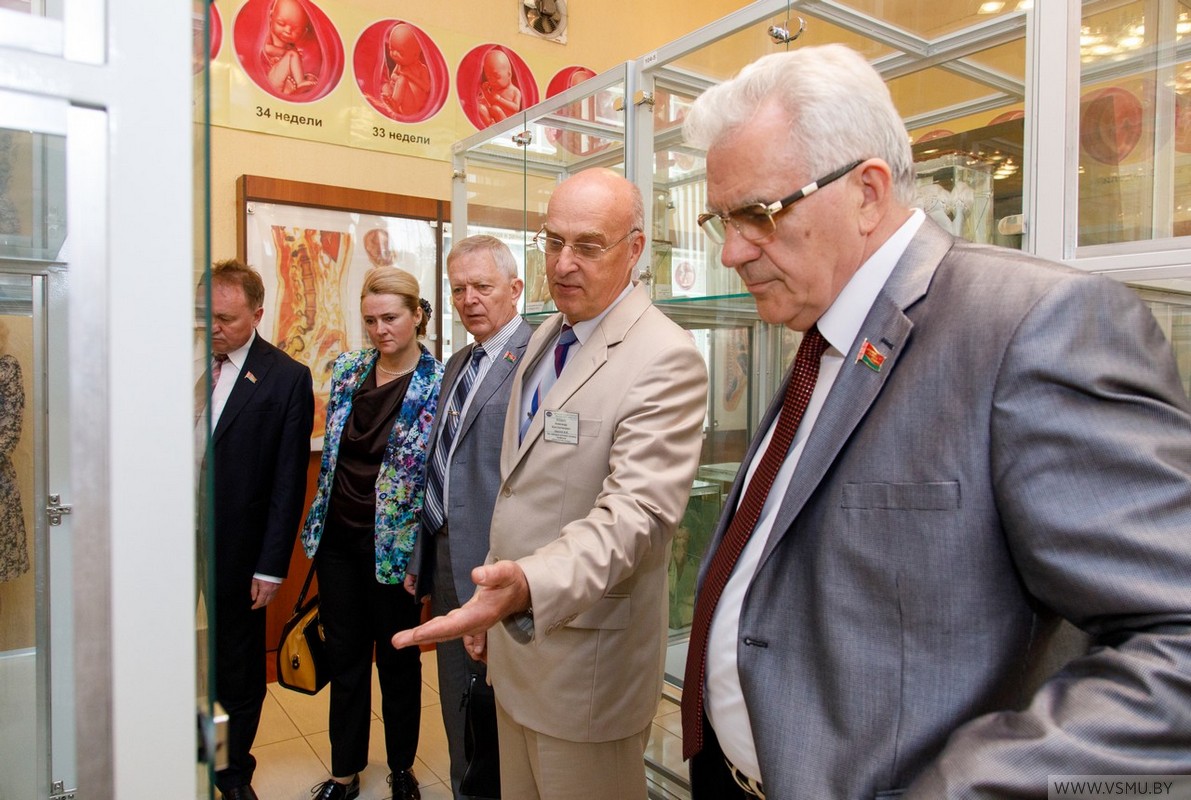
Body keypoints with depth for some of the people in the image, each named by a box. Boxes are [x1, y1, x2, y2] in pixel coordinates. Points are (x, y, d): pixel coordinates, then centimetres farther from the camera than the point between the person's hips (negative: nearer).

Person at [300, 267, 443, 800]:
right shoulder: (348, 370, 2)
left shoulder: (440, 384, -13)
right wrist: (317, 524, 11)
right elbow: (330, 451, 11)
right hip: (337, 536, 4)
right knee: (344, 656, 16)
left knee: (398, 658, 13)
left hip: (394, 544, -4)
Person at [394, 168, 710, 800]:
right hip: (515, 634, 8)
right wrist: (493, 598, 15)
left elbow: (636, 512, -28)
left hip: (586, 660, -8)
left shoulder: (666, 360, -20)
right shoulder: (547, 335, 8)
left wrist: (528, 585, -44)